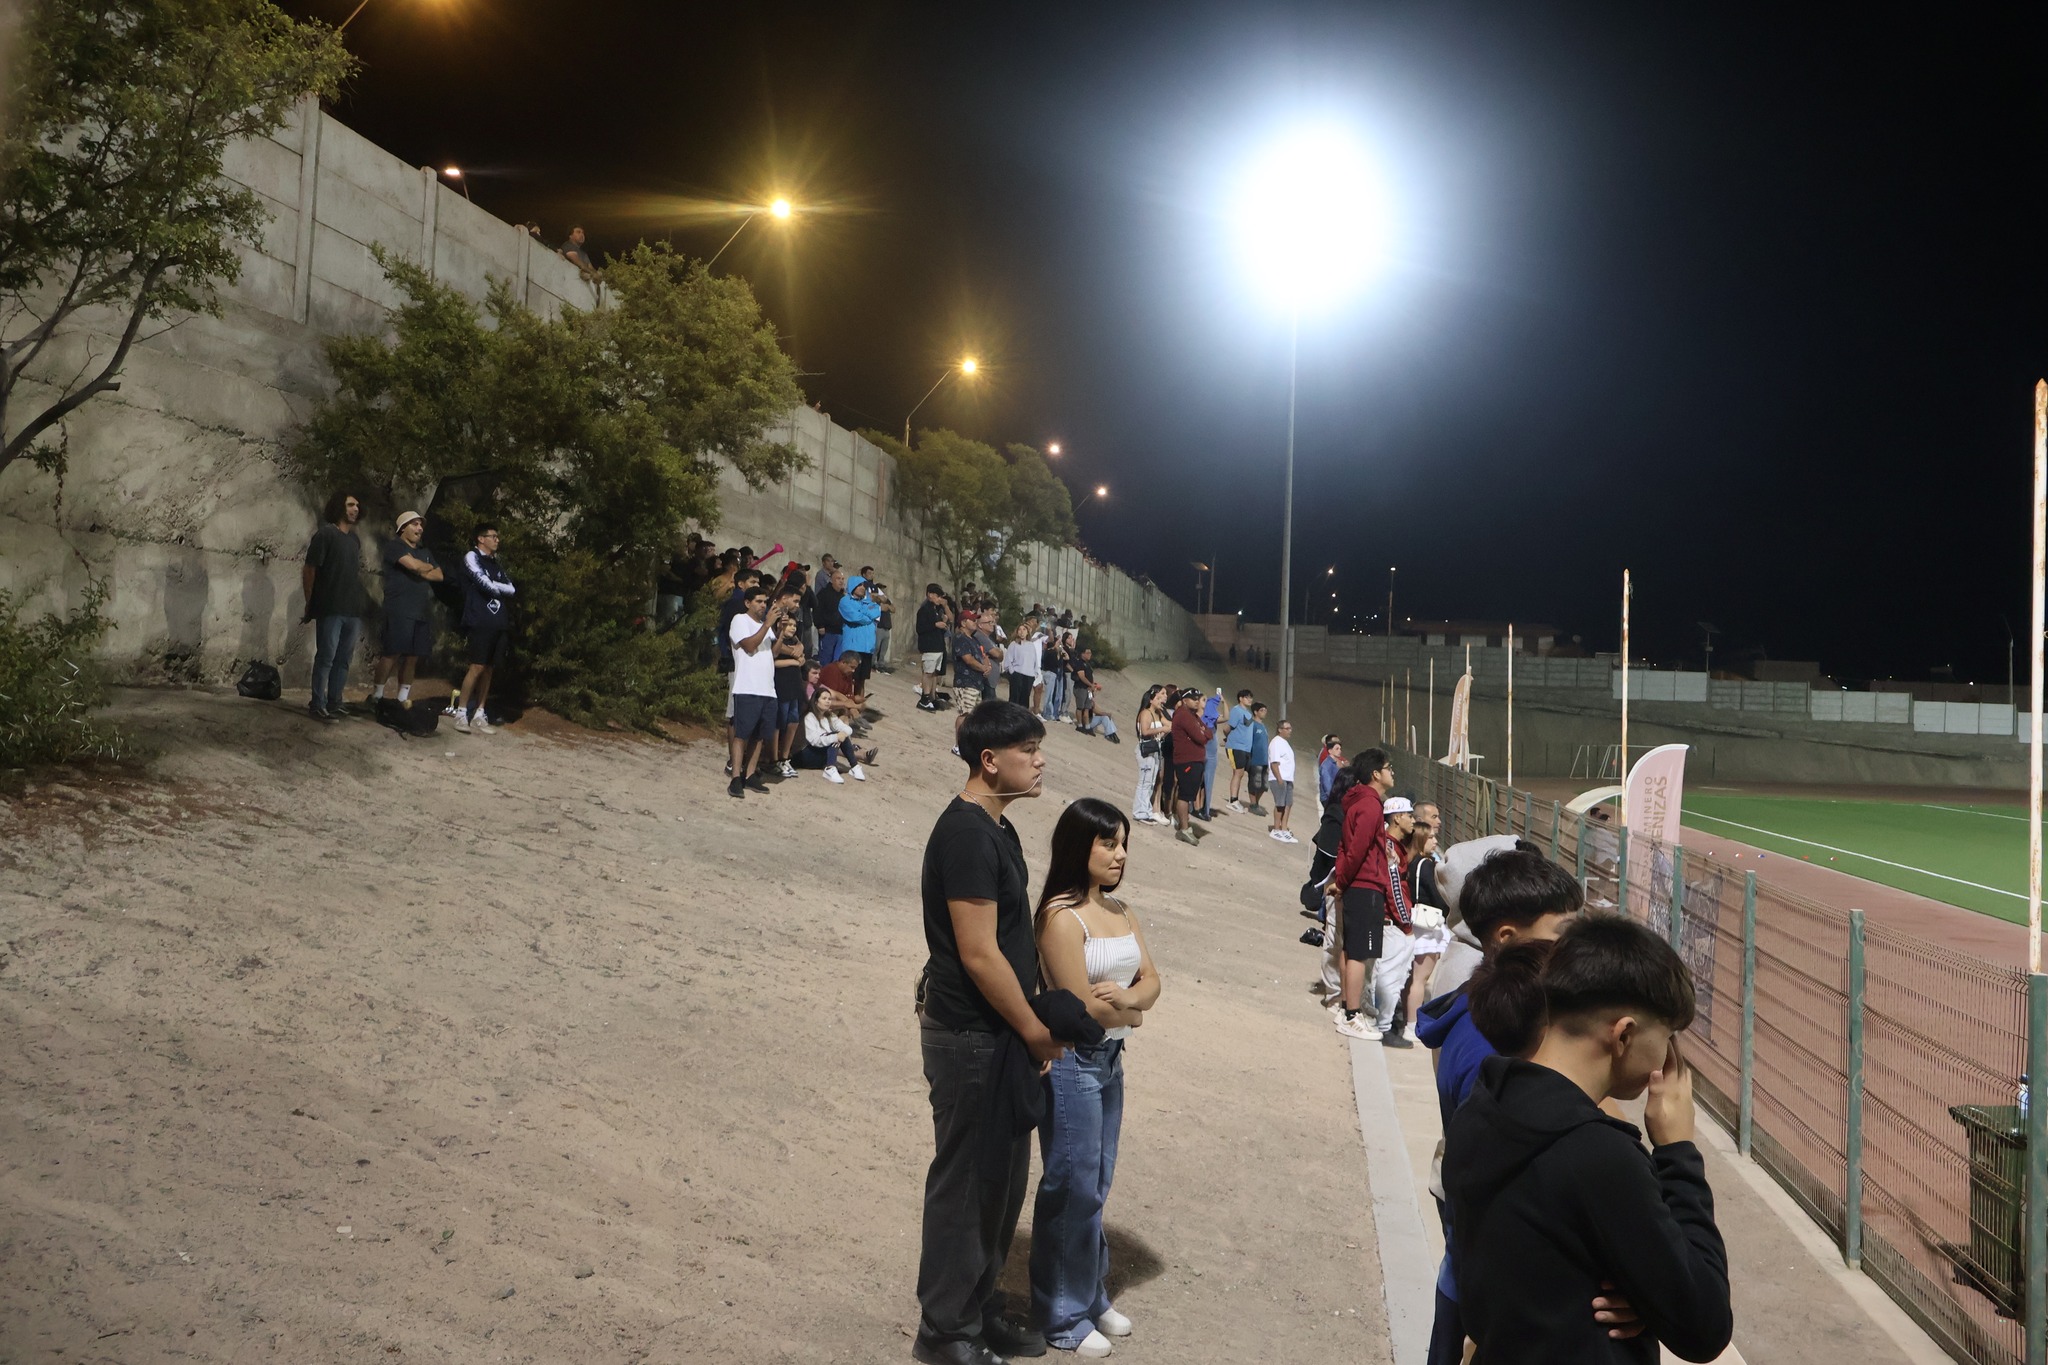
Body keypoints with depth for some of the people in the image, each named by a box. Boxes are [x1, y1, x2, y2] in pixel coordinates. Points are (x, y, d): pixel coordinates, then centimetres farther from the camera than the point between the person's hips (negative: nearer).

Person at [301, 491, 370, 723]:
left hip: (353, 610, 6)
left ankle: (334, 703, 16)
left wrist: (362, 603, 12)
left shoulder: (355, 540, 16)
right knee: (326, 657, -5)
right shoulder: (325, 534, -4)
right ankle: (317, 705, 1)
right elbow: (309, 570, -5)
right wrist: (310, 605, -6)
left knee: (343, 659, 9)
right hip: (330, 609, -6)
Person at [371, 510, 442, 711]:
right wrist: (428, 567, 7)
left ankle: (402, 699, 8)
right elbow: (413, 565, -14)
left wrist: (420, 571, -3)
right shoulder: (394, 545, 2)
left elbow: (439, 575, 13)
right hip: (399, 609, -6)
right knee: (393, 653, -12)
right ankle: (376, 696, -4)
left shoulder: (425, 551, 24)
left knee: (412, 657, 4)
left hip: (422, 611, 6)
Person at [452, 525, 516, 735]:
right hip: (481, 621, -6)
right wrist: (508, 589, 5)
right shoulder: (472, 557, 1)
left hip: (500, 623, 6)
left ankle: (479, 716, 8)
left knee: (489, 669, 5)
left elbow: (511, 589, 11)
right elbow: (487, 586, -11)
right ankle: (461, 715, -6)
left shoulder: (496, 563, 22)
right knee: (477, 667, -11)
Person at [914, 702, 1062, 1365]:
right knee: (966, 1179, 4)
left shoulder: (996, 828, 10)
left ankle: (980, 1305, 35)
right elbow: (979, 954, -24)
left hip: (1002, 1030, 10)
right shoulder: (966, 835, -22)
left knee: (1003, 1174, 19)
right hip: (969, 1035, -10)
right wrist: (1037, 1031, -14)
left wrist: (1034, 1018, 12)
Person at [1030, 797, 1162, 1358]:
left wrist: (1126, 997, -18)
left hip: (1110, 1058, 8)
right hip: (1072, 1062, -7)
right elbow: (1080, 1006, -20)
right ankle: (1063, 1316, 18)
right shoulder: (1062, 916, -17)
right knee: (1073, 1188, 3)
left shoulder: (1120, 911, 8)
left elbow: (1150, 980, 4)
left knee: (1097, 1185, 17)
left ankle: (1092, 1296, 32)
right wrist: (1131, 1015, -3)